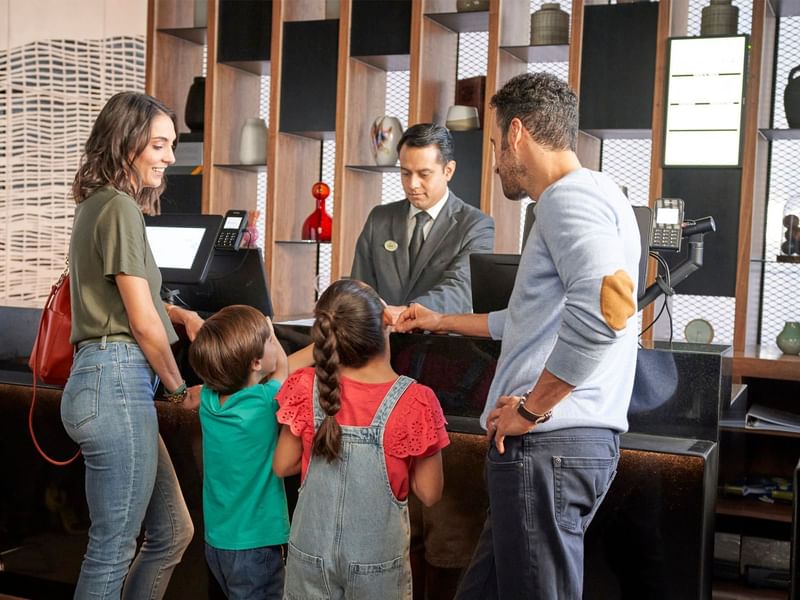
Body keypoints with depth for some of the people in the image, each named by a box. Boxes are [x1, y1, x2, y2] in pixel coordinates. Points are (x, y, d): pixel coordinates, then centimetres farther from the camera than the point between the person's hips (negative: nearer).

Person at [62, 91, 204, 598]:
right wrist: (180, 388, 2)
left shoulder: (99, 204, 17)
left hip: (109, 381, 10)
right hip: (117, 384, -10)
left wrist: (183, 315, 13)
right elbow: (143, 322, -12)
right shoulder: (121, 208, -12)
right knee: (113, 550, -1)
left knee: (173, 532, 15)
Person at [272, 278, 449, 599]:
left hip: (312, 551, 2)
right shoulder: (415, 402, -21)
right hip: (376, 559, -1)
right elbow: (429, 493, -10)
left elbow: (283, 466, -1)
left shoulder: (306, 390, -14)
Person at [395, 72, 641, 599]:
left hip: (550, 444, -10)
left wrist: (531, 408, -19)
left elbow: (608, 303, -30)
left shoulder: (570, 195, -11)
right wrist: (441, 322, 43)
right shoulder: (585, 198, 23)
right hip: (552, 443, 10)